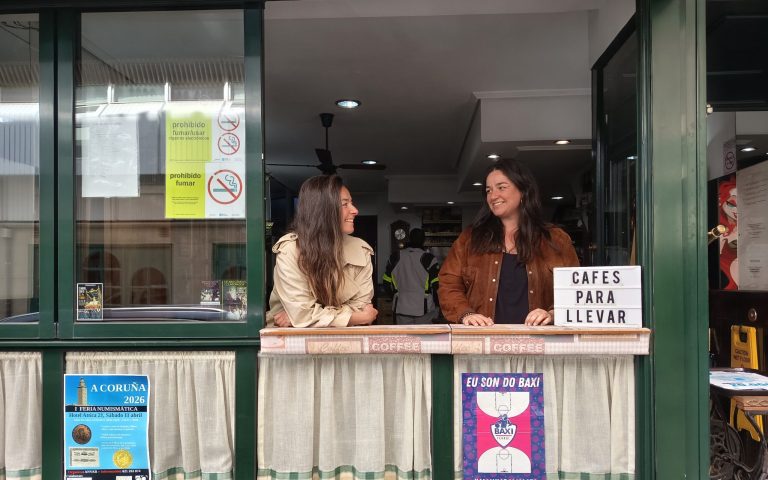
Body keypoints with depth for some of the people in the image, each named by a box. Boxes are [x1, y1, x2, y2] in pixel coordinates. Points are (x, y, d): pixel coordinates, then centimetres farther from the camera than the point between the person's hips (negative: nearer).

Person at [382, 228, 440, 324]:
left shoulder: (395, 257, 2)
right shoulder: (428, 258, -7)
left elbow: (387, 283, 7)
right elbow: (436, 285, -7)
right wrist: (436, 304, 8)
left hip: (401, 308, 3)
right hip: (424, 308, -2)